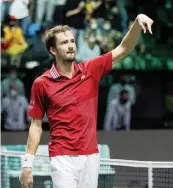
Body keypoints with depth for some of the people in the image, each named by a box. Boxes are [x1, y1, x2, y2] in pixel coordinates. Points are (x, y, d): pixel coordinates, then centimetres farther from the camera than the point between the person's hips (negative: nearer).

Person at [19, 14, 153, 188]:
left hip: (91, 156, 4)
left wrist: (137, 22, -16)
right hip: (63, 158, -4)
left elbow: (124, 49, 2)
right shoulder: (42, 83, -3)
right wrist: (27, 163, -2)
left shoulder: (91, 70, 6)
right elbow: (36, 125, 2)